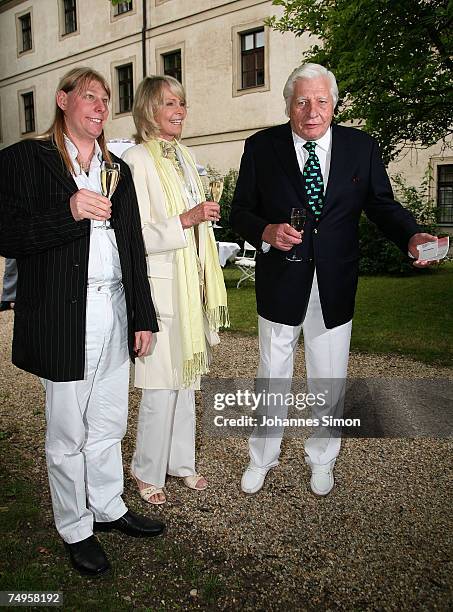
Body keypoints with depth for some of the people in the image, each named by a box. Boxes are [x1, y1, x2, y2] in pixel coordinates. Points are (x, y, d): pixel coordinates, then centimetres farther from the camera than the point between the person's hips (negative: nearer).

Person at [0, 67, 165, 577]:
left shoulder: (117, 169, 15)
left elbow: (133, 246, 13)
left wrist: (142, 316, 10)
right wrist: (69, 213, -22)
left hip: (114, 314, 5)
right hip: (62, 319, -5)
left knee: (108, 425, 16)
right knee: (68, 433, 7)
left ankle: (107, 508, 35)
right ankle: (75, 529, 27)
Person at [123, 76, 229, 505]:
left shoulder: (183, 157, 15)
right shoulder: (136, 160, -10)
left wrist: (207, 287, 20)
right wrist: (187, 219, -23)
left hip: (190, 285, 8)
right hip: (159, 288, -8)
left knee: (186, 378, 15)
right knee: (161, 385, -1)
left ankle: (180, 461, 31)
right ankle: (147, 472, 20)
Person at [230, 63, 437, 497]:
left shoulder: (361, 147, 0)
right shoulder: (261, 147, -2)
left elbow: (382, 205, 1)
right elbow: (240, 212, 0)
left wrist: (412, 237, -19)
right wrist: (267, 232, -21)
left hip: (334, 287, 1)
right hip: (279, 285, -1)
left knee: (329, 383, 13)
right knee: (271, 379, 14)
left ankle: (321, 460, 38)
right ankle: (262, 458, 36)